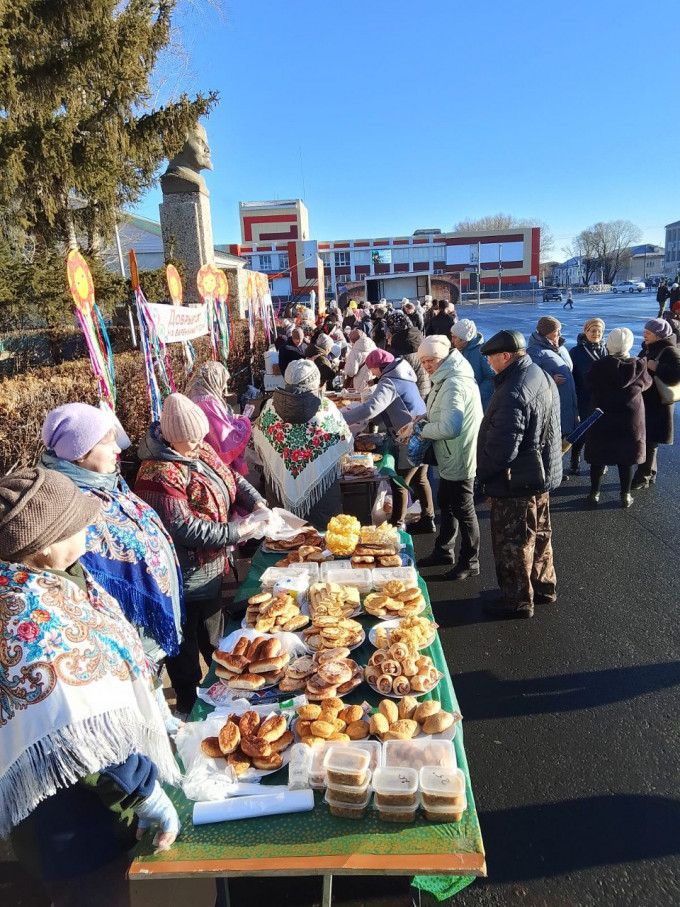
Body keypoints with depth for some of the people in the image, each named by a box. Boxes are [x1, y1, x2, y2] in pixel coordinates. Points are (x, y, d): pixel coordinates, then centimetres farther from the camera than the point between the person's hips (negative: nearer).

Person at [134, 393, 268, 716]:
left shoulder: (201, 452, 0)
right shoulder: (159, 474, -27)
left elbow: (233, 479, 11)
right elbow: (183, 528, -31)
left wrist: (258, 505, -7)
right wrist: (236, 531, -24)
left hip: (210, 568, 10)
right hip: (186, 579, -9)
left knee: (213, 636, 29)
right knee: (185, 652, 11)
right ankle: (190, 710, 30)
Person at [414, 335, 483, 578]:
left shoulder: (454, 384, -26)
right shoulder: (447, 378, 7)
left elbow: (449, 427, -35)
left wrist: (422, 429, -19)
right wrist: (426, 419, 2)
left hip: (459, 459, -11)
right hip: (450, 458, 11)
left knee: (463, 511, 5)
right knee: (445, 504, 23)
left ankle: (469, 562, 21)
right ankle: (444, 550, 40)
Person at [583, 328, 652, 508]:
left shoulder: (599, 366, -18)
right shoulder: (639, 366, -12)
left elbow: (588, 383, -2)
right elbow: (646, 383, 6)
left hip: (602, 420, -1)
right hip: (630, 420, 1)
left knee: (598, 458, 12)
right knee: (626, 459, 13)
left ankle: (595, 493, 21)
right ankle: (626, 496, 21)